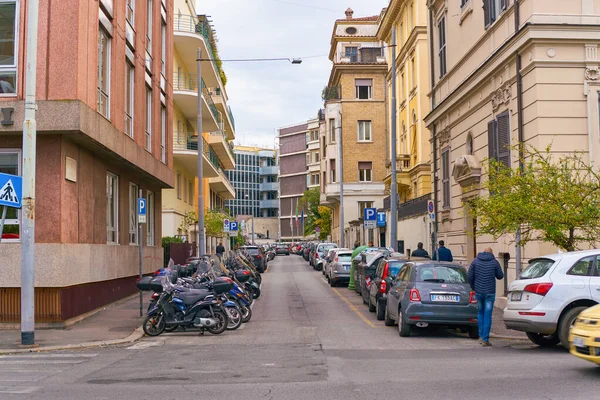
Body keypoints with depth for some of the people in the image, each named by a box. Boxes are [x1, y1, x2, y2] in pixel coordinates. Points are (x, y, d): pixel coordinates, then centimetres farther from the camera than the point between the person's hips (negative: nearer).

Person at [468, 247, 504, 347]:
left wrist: (473, 288, 15)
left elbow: (470, 276, 1)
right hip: (490, 292, -2)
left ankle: (481, 336, 19)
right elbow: (500, 276, 4)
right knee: (487, 315, 0)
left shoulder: (475, 261, 2)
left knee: (480, 312, 20)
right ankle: (485, 339, -3)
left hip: (478, 291, 2)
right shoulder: (494, 262, -4)